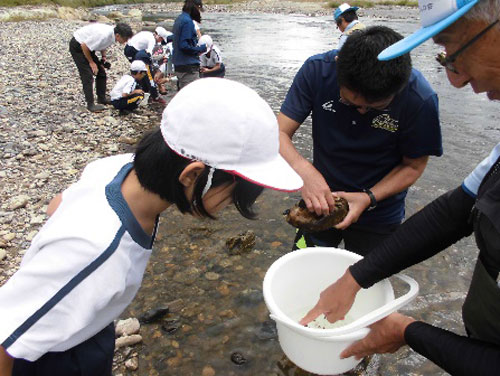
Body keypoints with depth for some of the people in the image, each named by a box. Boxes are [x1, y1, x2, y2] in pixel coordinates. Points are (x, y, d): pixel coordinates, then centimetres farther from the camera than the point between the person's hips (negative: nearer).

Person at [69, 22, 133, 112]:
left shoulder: (112, 34, -9)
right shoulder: (103, 35, -35)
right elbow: (84, 46, -28)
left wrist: (103, 57, -1)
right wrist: (91, 62, -18)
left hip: (87, 46, 9)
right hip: (77, 46, -9)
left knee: (101, 72, 8)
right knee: (87, 75, -14)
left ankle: (102, 99, 18)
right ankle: (90, 105, -11)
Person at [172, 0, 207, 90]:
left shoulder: (179, 19, 15)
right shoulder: (187, 21, -14)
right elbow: (185, 46, -21)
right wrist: (201, 48, -10)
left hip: (179, 65, 10)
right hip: (188, 66, -10)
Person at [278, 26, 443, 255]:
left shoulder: (420, 99, -25)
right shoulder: (318, 69, -23)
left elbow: (413, 166, -12)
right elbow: (279, 133, -21)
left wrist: (368, 198, -27)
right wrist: (303, 169, -41)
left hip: (378, 217, -1)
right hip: (320, 202, 2)